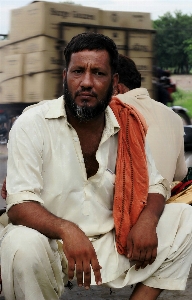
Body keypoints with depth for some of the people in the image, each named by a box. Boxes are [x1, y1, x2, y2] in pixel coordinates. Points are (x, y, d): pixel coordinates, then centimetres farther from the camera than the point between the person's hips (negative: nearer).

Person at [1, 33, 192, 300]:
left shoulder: (128, 126, 1)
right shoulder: (32, 125, -12)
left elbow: (154, 185, 9)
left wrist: (147, 219, -16)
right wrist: (67, 230, -39)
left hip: (111, 241, 5)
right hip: (52, 243, -4)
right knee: (22, 245, -37)